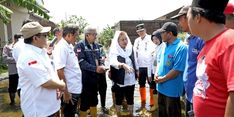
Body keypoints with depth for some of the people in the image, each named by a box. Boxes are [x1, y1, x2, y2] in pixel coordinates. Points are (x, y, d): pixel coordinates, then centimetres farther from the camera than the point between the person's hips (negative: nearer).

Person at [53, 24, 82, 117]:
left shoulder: (69, 46, 9)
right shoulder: (61, 47, -19)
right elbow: (60, 71, -23)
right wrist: (65, 92, -22)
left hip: (75, 88, 9)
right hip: (69, 90, -9)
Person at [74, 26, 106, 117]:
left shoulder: (96, 45, 9)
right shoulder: (80, 45, -13)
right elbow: (81, 62, -21)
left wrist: (102, 65, -8)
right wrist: (95, 68, -25)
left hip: (95, 77, 7)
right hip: (85, 78, -7)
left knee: (94, 99, 18)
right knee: (85, 100, 4)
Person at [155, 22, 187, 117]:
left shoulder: (181, 47, -19)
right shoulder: (165, 46, 8)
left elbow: (177, 70, -23)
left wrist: (162, 79, -14)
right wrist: (157, 74, -1)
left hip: (172, 89, -8)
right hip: (161, 87, 8)